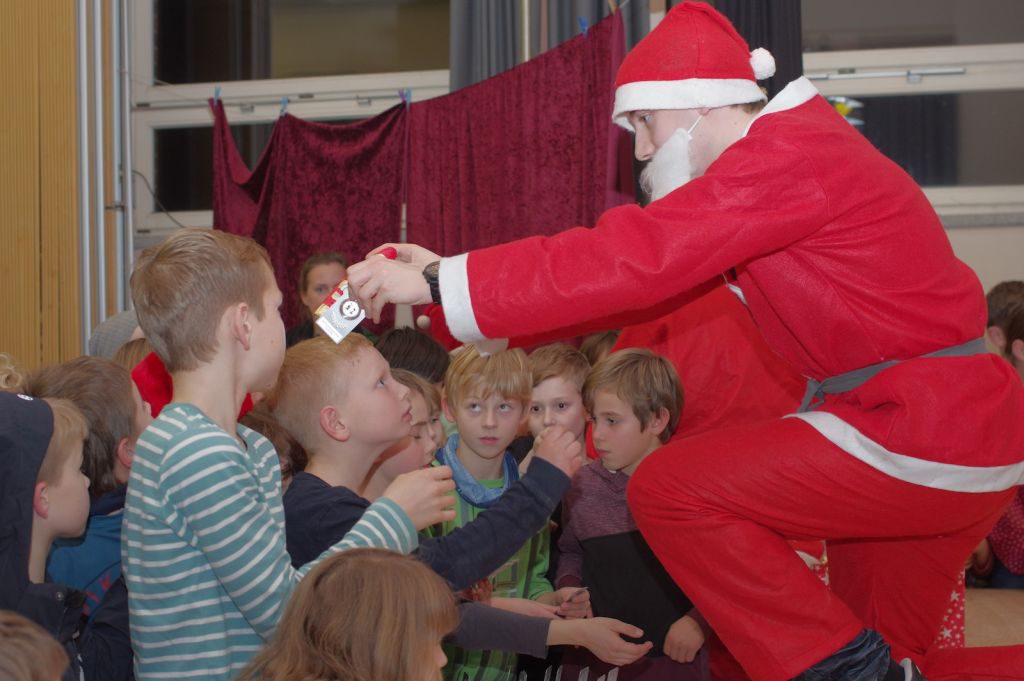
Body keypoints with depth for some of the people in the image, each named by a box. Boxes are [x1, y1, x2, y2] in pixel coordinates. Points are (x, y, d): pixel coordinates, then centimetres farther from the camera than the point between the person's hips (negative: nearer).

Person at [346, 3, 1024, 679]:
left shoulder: (788, 158, -16)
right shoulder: (795, 150, 16)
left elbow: (633, 257, -23)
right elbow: (652, 270, 12)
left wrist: (436, 283, -18)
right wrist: (446, 277, 6)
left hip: (925, 436, -10)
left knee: (670, 489, -9)